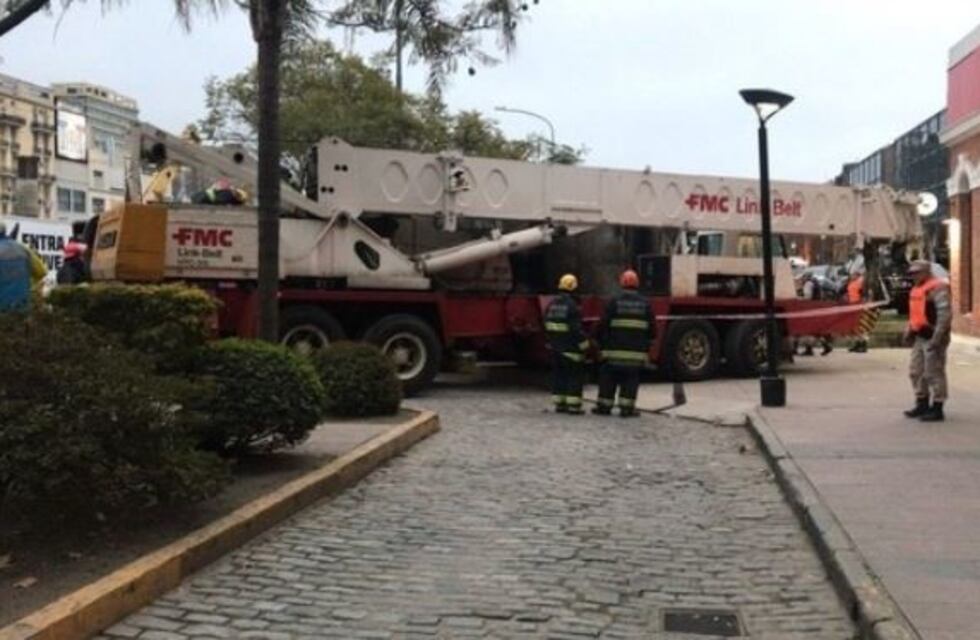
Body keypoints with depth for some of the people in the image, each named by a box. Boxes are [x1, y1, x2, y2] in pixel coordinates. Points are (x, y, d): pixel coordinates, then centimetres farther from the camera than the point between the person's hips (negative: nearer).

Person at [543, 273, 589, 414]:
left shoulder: (552, 304, 6)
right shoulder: (572, 305, -18)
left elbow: (547, 325, 11)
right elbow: (576, 328, -19)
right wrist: (583, 344, -9)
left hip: (555, 346, 7)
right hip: (570, 347, -7)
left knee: (558, 374, 12)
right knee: (575, 376, 0)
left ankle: (559, 403, 16)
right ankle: (574, 405, -1)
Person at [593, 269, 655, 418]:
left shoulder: (614, 302, -4)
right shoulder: (645, 304, 4)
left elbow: (604, 326, -4)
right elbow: (651, 328, 9)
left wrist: (602, 344, 7)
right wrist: (647, 347, 19)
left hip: (615, 350, -1)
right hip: (637, 351, 1)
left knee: (608, 378, 8)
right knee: (631, 380, 6)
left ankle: (604, 406, 11)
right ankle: (627, 407, 2)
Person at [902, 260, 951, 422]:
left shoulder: (937, 288, -14)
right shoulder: (917, 289, 16)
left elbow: (945, 314, -22)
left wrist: (937, 338, -26)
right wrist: (909, 331, 16)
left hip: (932, 338, -10)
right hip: (920, 337, 10)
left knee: (934, 373, -5)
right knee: (916, 371, 15)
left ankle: (937, 410, 2)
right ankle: (922, 405, 26)